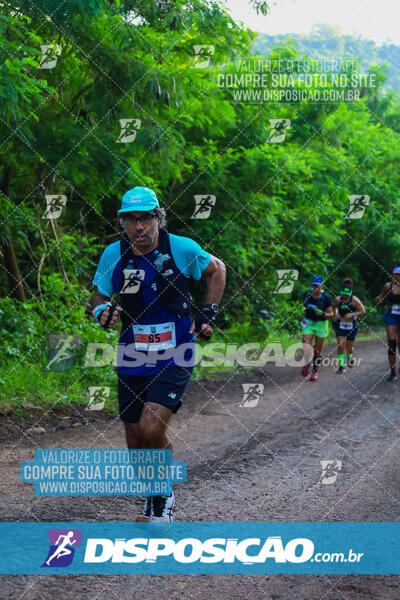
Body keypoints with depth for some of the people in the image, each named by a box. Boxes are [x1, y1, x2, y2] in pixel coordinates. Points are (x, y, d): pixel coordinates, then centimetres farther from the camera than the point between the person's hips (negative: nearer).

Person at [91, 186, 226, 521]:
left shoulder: (181, 248, -11)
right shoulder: (113, 255, -5)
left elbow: (217, 269, 8)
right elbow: (99, 297, 8)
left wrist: (209, 313, 1)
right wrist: (102, 312, -14)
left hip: (174, 357, -3)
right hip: (133, 358, 3)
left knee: (151, 429, -21)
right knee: (135, 441, 8)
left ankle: (165, 496, 5)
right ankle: (153, 500, 34)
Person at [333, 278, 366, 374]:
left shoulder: (354, 300, -14)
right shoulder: (338, 299, -7)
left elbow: (363, 311, -11)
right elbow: (334, 307, 14)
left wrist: (352, 314, -24)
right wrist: (336, 313, -7)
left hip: (351, 325, -1)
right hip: (340, 324, 1)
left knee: (349, 346, 8)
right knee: (340, 344, -13)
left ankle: (350, 357, 43)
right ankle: (341, 365, -6)